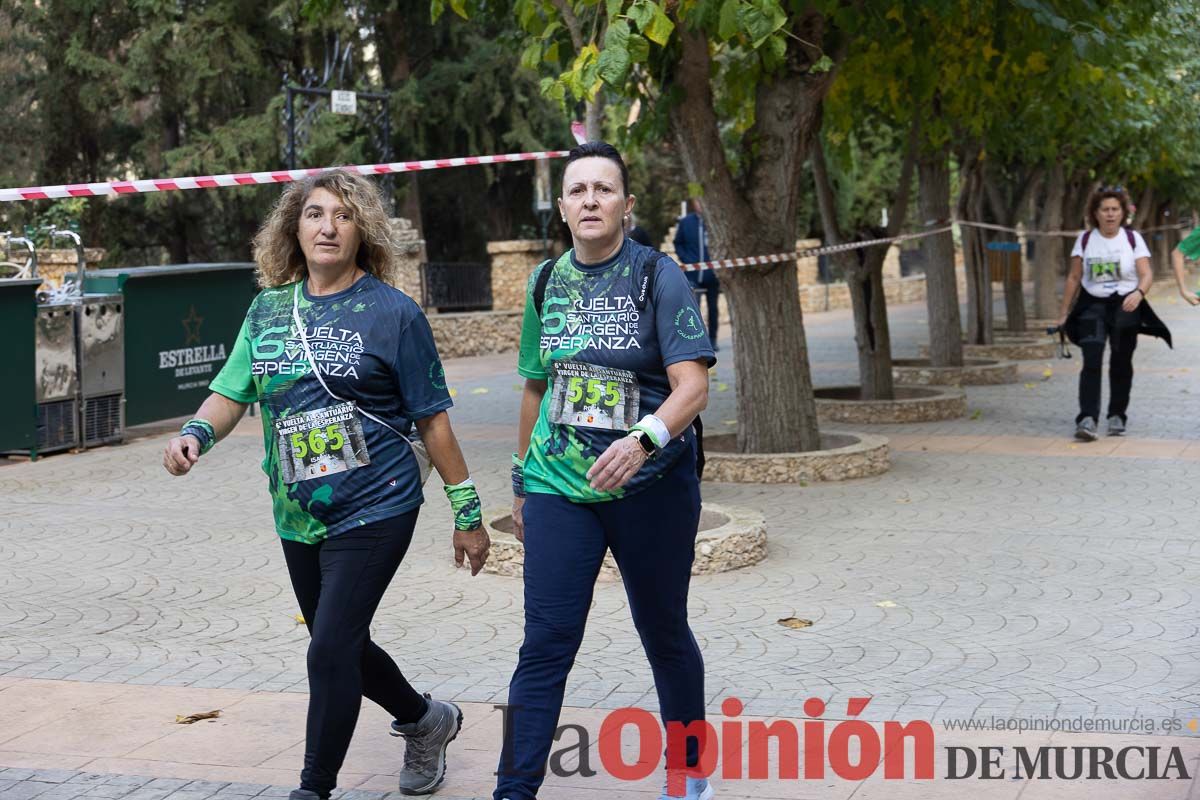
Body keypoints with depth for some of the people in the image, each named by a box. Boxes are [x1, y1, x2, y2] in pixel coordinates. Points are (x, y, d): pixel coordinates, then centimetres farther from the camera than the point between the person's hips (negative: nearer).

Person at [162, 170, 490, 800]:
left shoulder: (392, 312, -8)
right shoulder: (269, 308, 6)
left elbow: (432, 419, -5)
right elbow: (232, 392, 8)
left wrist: (467, 512, -3)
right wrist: (196, 433, -15)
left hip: (374, 510, -6)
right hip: (298, 517, 6)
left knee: (331, 652, -10)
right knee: (342, 646, 18)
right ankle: (427, 723, 45)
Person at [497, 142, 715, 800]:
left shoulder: (658, 275, -8)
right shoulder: (547, 281, 6)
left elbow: (692, 384, -17)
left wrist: (644, 440, -35)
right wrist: (522, 479, 20)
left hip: (652, 486, -2)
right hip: (560, 486, 3)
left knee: (663, 630, 13)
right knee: (545, 642, -4)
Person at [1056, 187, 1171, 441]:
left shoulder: (1133, 238, -1)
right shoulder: (1085, 239, 3)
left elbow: (1147, 274, -9)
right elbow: (1074, 278, 8)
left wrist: (1139, 293, -30)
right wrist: (1064, 313, 7)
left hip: (1125, 306, 0)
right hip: (1093, 306, 0)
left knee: (1121, 363, 6)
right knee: (1091, 361, -14)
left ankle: (1117, 416, 21)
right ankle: (1087, 419, -22)